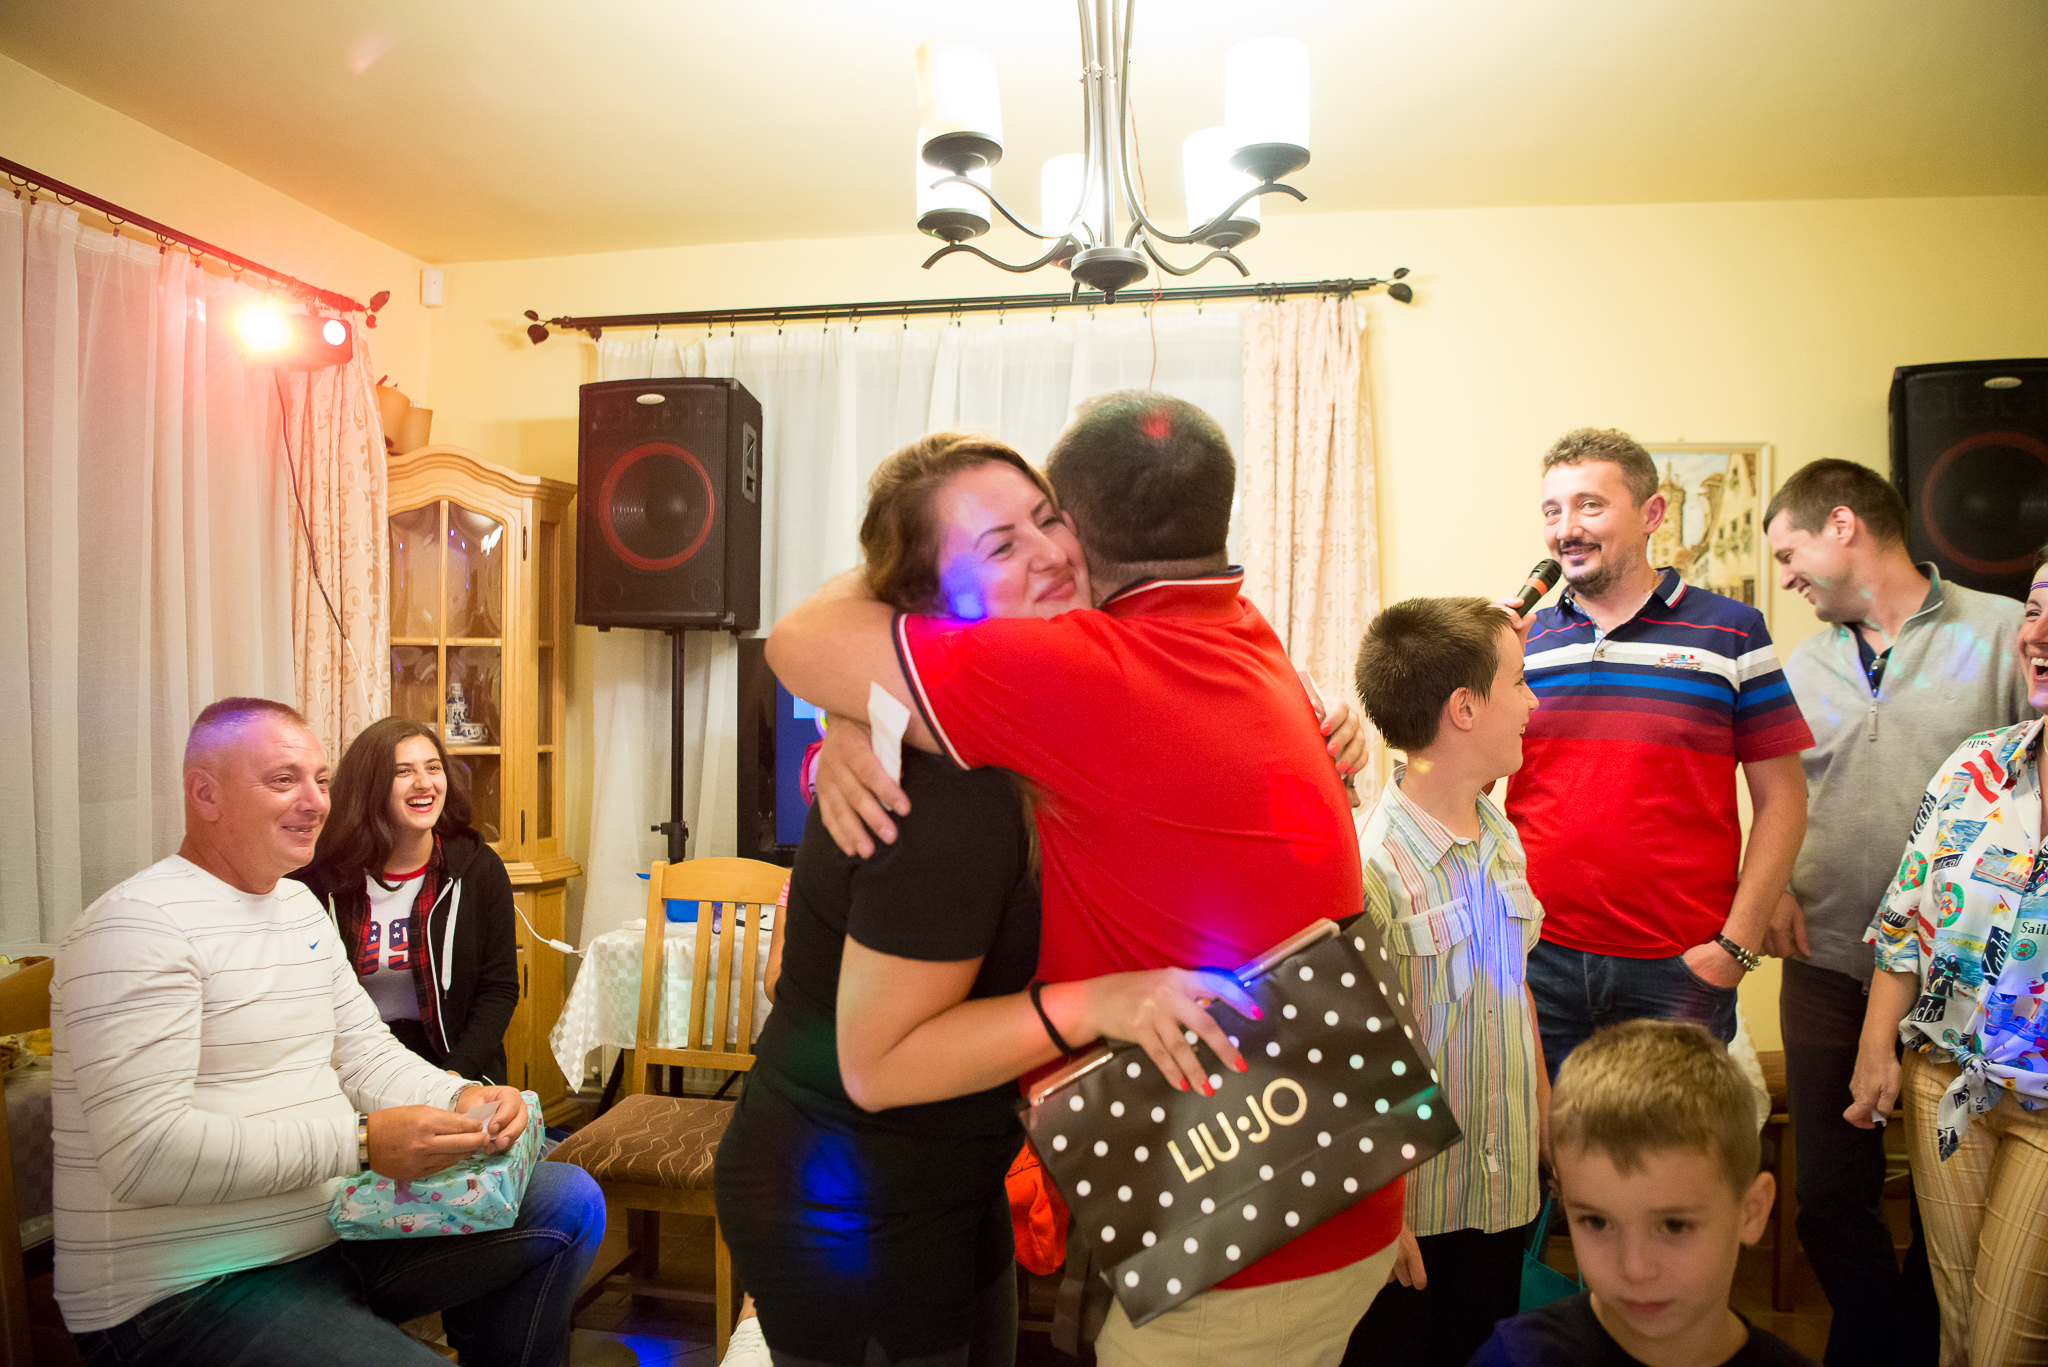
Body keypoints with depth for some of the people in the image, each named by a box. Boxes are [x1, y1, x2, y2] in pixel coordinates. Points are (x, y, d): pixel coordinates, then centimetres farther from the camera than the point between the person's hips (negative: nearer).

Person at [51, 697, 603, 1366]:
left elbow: (363, 1052, 14)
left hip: (335, 1226, 9)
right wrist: (362, 1142, -27)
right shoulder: (138, 926, -16)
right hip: (192, 1294, -9)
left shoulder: (299, 904, 14)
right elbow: (144, 1151, -25)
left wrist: (461, 1098, -7)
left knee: (569, 1203, 2)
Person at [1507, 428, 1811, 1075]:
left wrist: (1737, 945, -6)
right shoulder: (1522, 639, 7)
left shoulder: (1728, 632, 1)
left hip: (1679, 967, -1)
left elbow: (1781, 799, 1)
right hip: (1538, 959, 2)